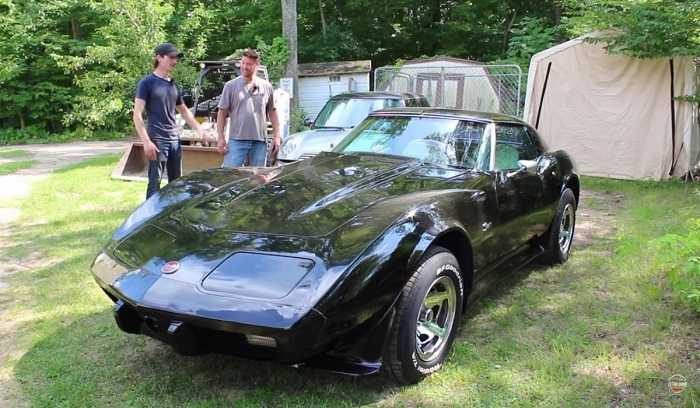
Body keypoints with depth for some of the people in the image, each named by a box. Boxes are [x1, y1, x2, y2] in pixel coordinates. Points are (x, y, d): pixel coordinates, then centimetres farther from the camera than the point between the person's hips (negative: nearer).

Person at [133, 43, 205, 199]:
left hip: (175, 140, 7)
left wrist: (198, 128, 14)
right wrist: (146, 141, -18)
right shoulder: (147, 82, -5)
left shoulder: (173, 85, 14)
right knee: (155, 183, -5)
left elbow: (184, 111, 27)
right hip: (157, 140, -7)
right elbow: (137, 115, -10)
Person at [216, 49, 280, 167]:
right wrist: (221, 138, -5)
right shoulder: (231, 86, 3)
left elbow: (272, 112, 14)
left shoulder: (266, 86, 10)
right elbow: (222, 113, 2)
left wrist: (276, 136, 8)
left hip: (260, 141, 2)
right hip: (237, 140, -2)